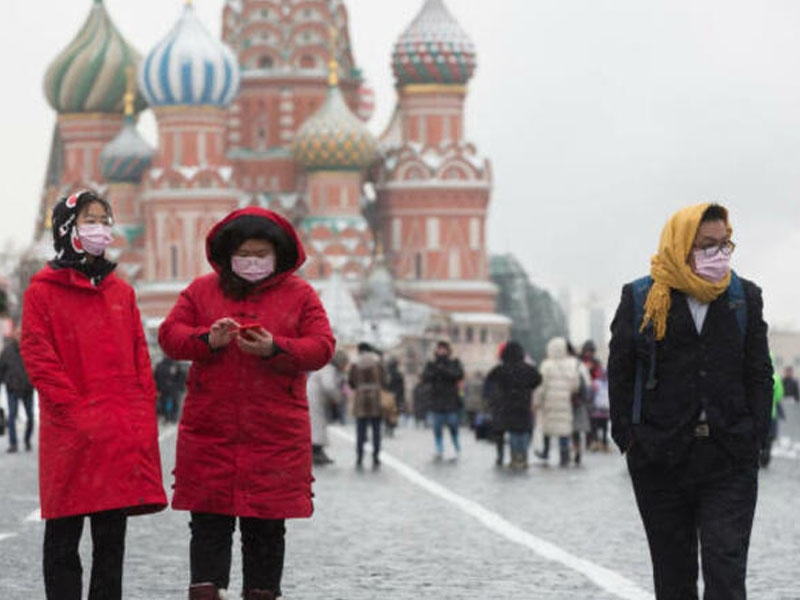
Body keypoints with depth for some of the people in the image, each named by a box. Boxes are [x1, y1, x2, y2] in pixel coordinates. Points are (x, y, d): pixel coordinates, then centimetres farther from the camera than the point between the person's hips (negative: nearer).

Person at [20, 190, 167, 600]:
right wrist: (76, 410, -15)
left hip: (123, 434, 5)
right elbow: (38, 358, -7)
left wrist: (143, 411, 2)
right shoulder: (42, 291, 0)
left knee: (112, 536, 8)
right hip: (70, 433, -4)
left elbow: (140, 355, 14)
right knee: (64, 537, 3)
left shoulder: (121, 292, 15)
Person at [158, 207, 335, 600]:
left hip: (275, 431, -1)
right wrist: (208, 340, -15)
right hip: (209, 430, 1)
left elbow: (321, 347, -2)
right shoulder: (202, 290, 10)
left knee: (266, 524, 4)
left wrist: (274, 348, -18)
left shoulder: (300, 295, 6)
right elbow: (170, 335, 5)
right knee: (209, 521, -1)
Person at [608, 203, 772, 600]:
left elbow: (759, 374, 9)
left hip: (729, 461, 0)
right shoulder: (641, 299, 1)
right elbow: (620, 373, 4)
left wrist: (754, 436, -1)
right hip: (661, 460, 0)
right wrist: (629, 439, -3)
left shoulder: (744, 296, 7)